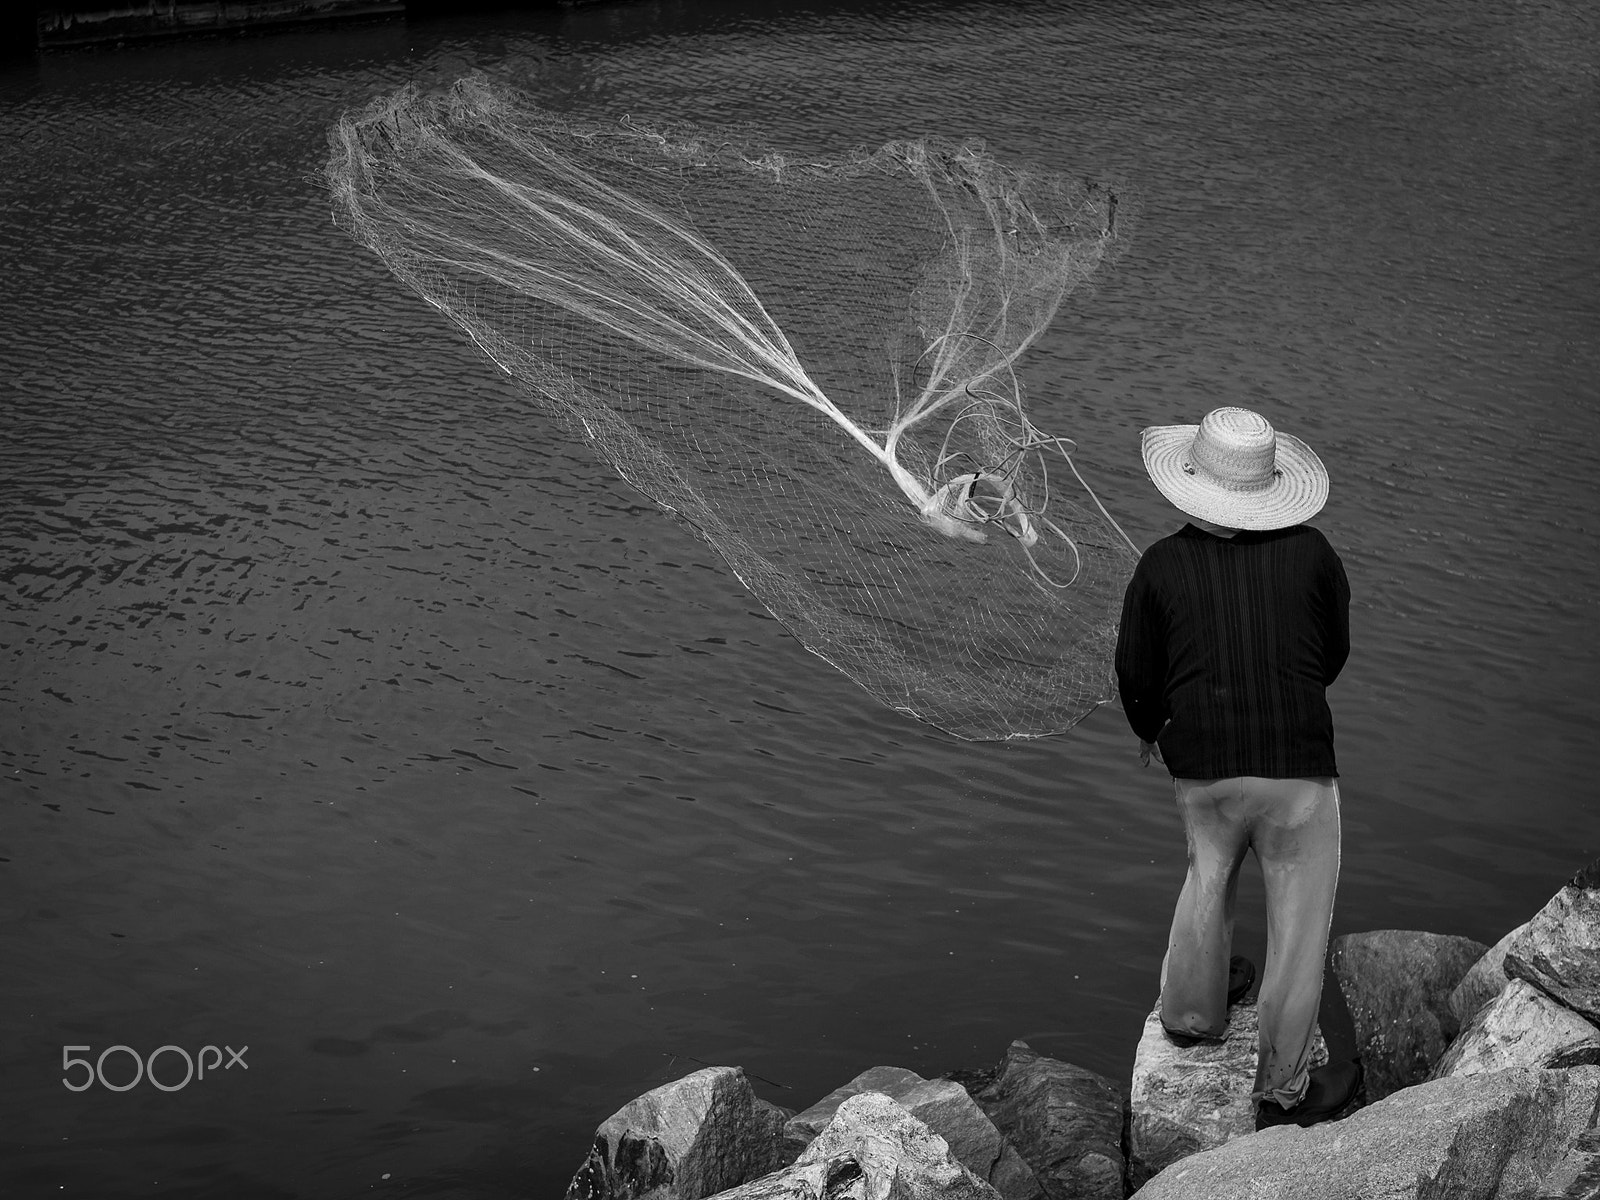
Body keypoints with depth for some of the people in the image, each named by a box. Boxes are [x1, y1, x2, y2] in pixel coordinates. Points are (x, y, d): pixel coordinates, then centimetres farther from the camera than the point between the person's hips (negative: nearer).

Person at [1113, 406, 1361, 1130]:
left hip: (1200, 768, 2)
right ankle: (1283, 1091, 23)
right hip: (1297, 766, -2)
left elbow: (1136, 676, 4)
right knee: (1299, 928, 11)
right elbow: (1334, 654, 10)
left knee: (1209, 875, 30)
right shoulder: (1310, 554, -3)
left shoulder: (1161, 566, -3)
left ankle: (1192, 1009, 48)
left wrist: (1150, 730, 26)